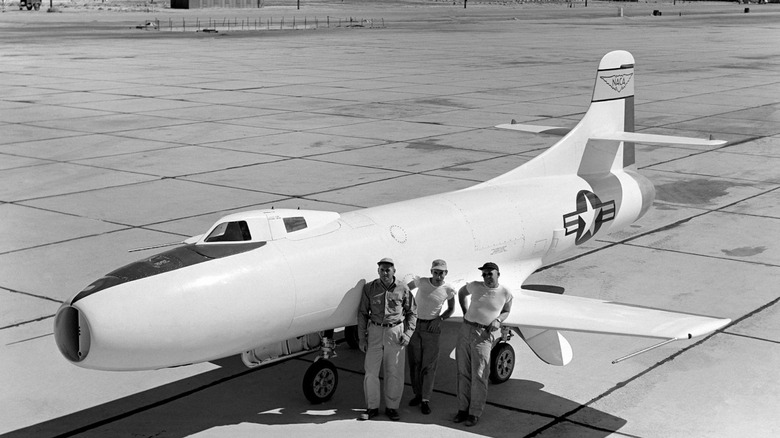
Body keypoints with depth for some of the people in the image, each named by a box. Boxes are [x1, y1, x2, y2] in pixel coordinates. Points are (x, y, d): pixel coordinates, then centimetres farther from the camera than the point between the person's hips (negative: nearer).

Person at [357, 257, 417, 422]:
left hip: (396, 332, -1)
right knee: (370, 371, 2)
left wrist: (408, 334, -5)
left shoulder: (403, 289, -3)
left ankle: (391, 407, 19)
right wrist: (362, 338, 1)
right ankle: (372, 407, 15)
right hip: (375, 332, 1)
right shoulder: (369, 288, -1)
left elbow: (412, 313, 6)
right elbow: (362, 313, 5)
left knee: (395, 372, 5)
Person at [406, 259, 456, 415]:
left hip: (431, 328, -1)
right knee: (414, 363, 6)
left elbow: (451, 309, 10)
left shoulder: (448, 290, -7)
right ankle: (417, 394, 20)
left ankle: (426, 400, 0)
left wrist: (440, 319, -6)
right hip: (413, 325, 1)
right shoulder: (421, 282, -8)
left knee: (429, 365, -3)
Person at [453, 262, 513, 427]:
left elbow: (506, 311, 14)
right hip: (465, 330, 3)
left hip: (484, 335, -3)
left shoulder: (506, 294, -2)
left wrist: (498, 320, -7)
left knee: (478, 376, -6)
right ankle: (463, 409, 18)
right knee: (463, 373, 7)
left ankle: (475, 413, 3)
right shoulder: (475, 286, 3)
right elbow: (461, 292, 23)